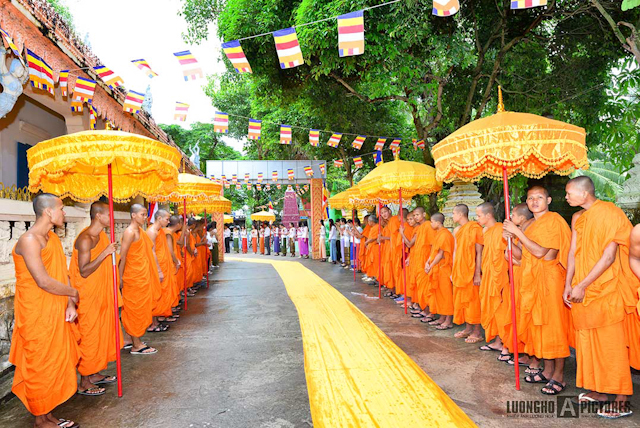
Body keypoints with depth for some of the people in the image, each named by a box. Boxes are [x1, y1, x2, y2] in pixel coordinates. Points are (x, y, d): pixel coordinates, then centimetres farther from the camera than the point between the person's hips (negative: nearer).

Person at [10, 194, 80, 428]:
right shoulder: (29, 240, -19)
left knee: (56, 364, 15)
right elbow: (44, 282, -25)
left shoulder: (53, 238, 9)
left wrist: (70, 304, -2)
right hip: (37, 316, -8)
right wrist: (73, 293, -10)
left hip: (56, 314, 8)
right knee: (40, 367, 6)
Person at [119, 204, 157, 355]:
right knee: (136, 308, -2)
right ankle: (136, 345, 7)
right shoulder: (130, 232, -15)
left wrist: (157, 270, 17)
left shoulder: (139, 231, 13)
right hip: (134, 277, -9)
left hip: (142, 276, 9)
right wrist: (120, 277, -17)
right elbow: (122, 257, -17)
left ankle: (128, 338, 26)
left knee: (136, 308, 15)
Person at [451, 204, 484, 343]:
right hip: (459, 271, 8)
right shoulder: (457, 230, 12)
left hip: (471, 272, -8)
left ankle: (477, 332, 10)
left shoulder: (474, 228, -12)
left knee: (472, 301, -1)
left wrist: (477, 273, -16)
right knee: (461, 300, 12)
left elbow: (479, 252, -14)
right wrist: (453, 272, 15)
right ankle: (468, 329, 24)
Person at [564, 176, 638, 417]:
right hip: (582, 291, 7)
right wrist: (568, 285, 2)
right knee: (588, 341, 13)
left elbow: (609, 257, -18)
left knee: (612, 344, -1)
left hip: (607, 289, -7)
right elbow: (573, 253, 9)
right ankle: (598, 390, 26)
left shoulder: (610, 214, -13)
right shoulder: (577, 218, 11)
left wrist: (582, 286, -18)